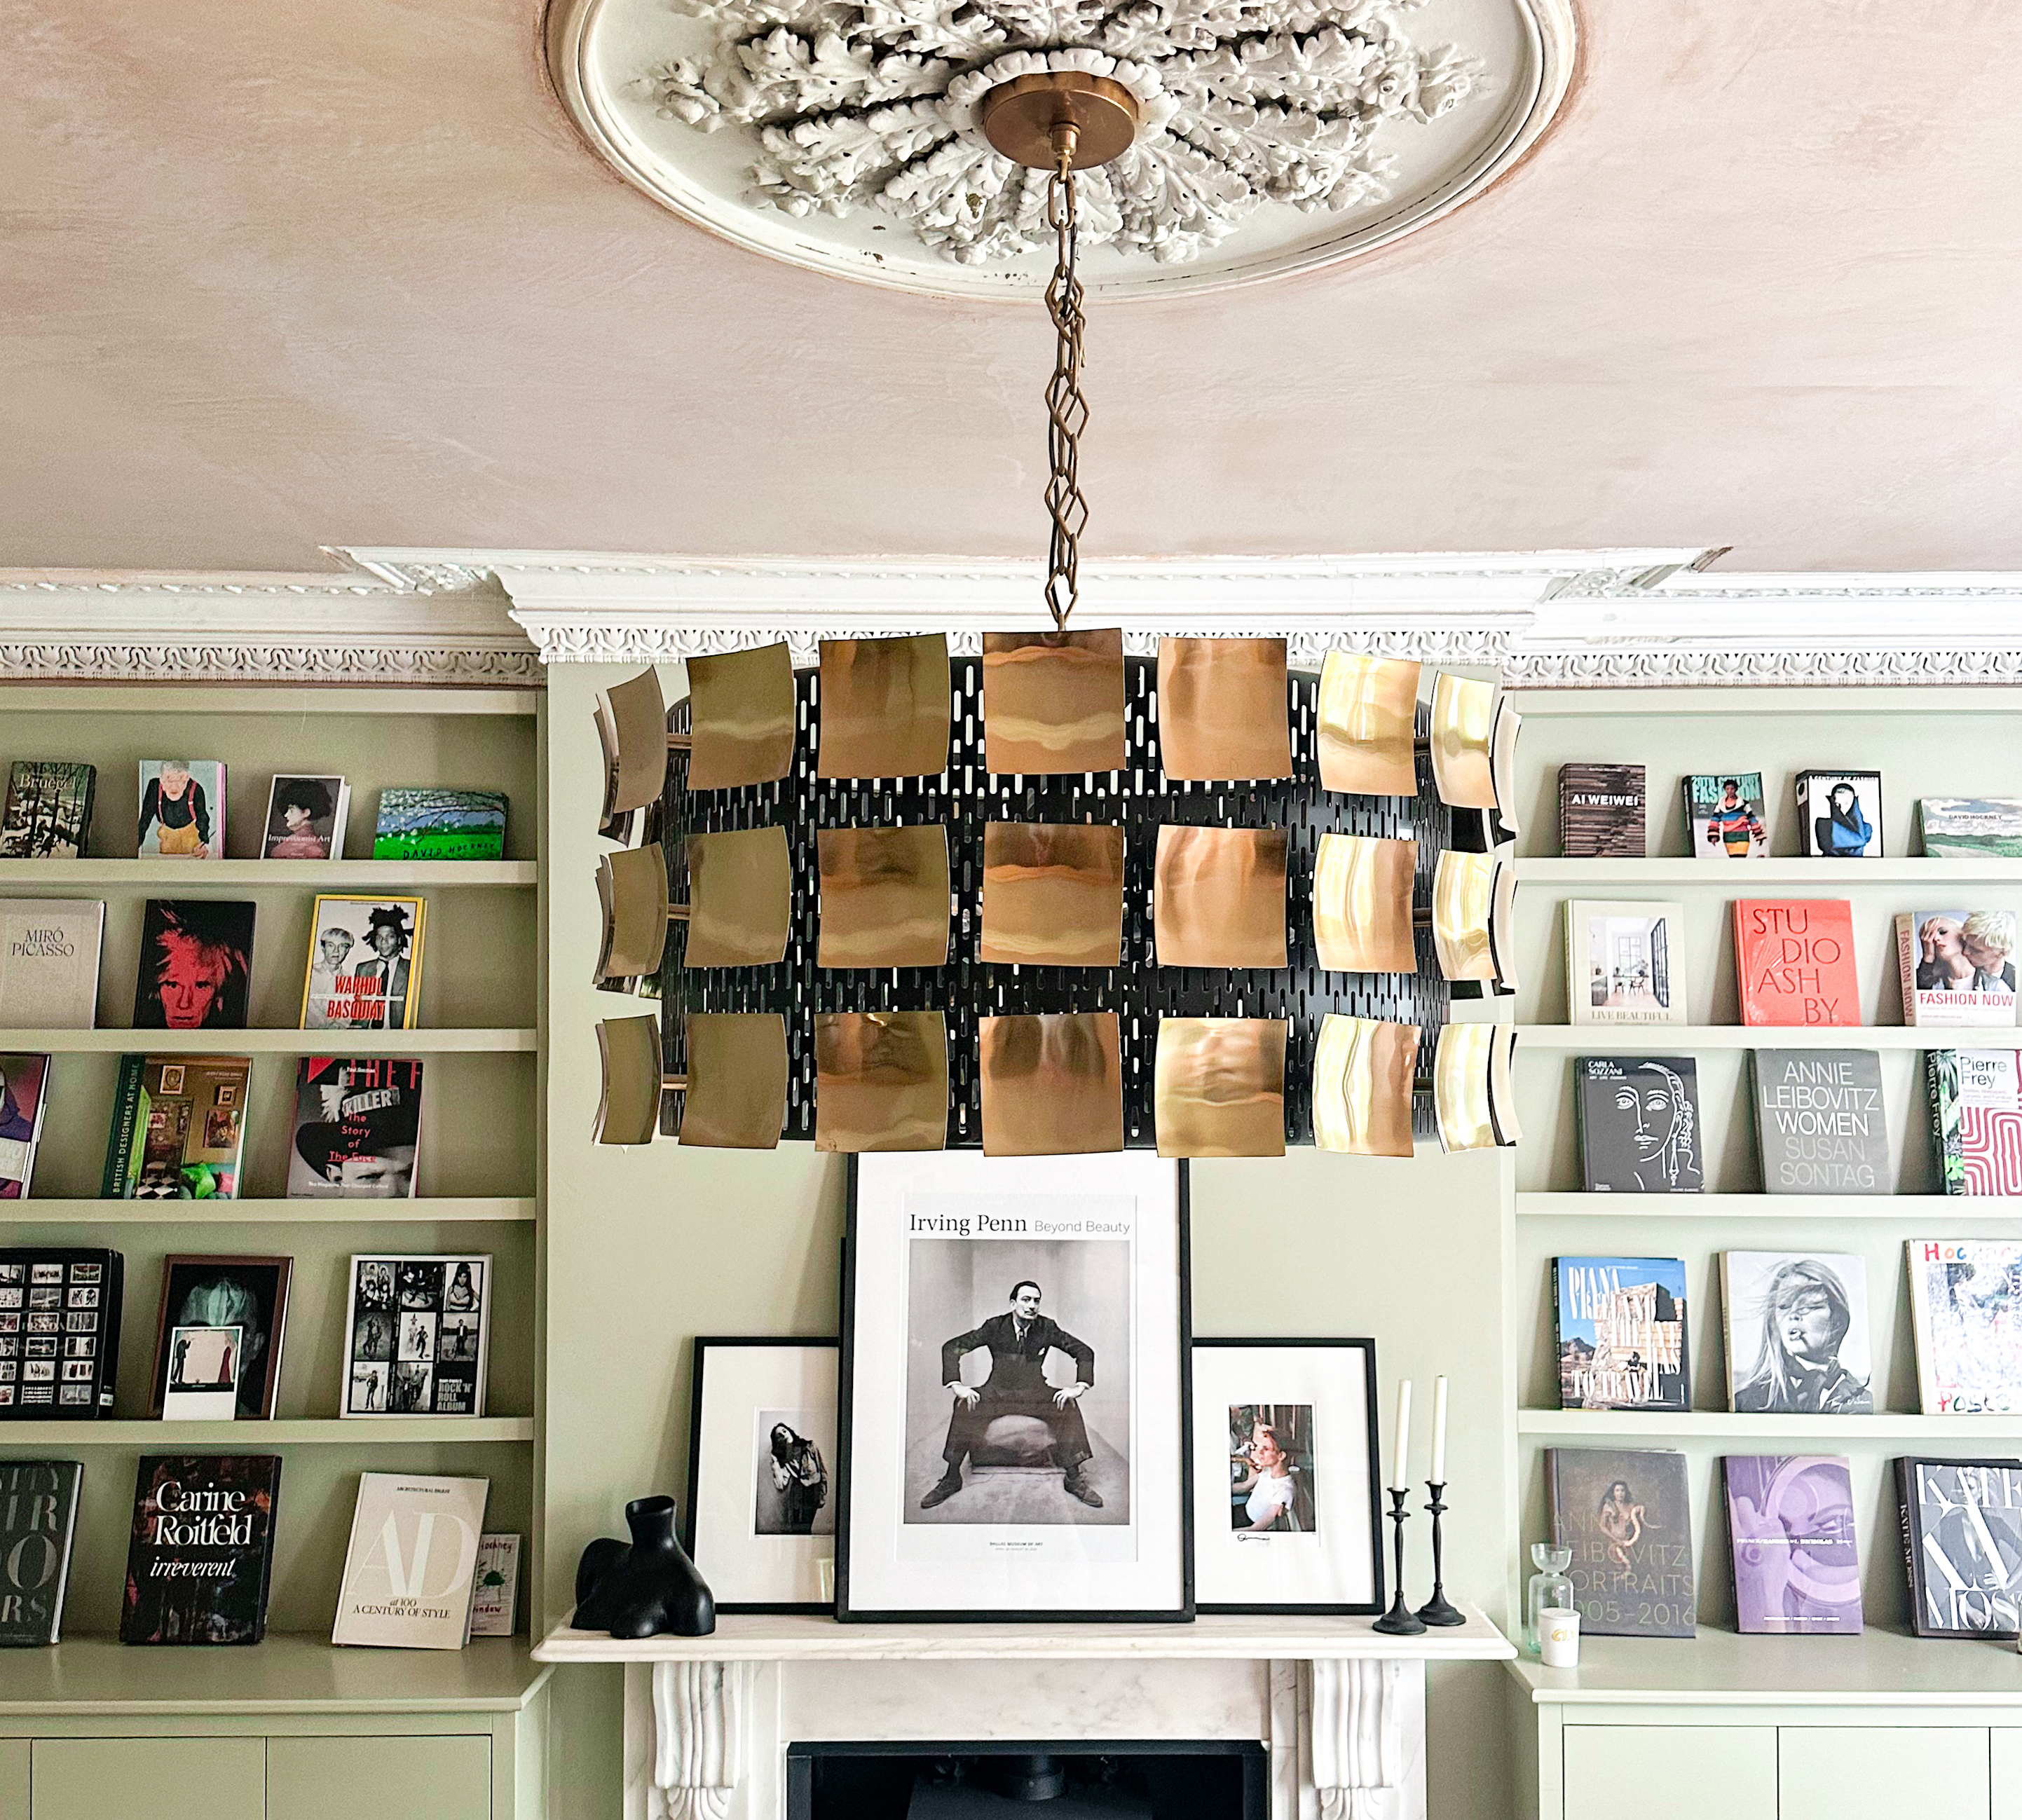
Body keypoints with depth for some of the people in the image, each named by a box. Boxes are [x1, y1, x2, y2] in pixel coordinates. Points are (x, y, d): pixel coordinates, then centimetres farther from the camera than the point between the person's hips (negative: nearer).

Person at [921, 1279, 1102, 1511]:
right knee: (964, 1405, -29)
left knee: (1068, 1407, -28)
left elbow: (1084, 1351, 0)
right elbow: (952, 1347, -8)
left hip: (1035, 1393, 1)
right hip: (998, 1392, -1)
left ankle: (1074, 1478, -17)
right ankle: (951, 1478, -19)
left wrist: (1080, 1386, -15)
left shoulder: (1047, 1328, -4)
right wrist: (956, 1385, -21)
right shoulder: (995, 1326, -8)